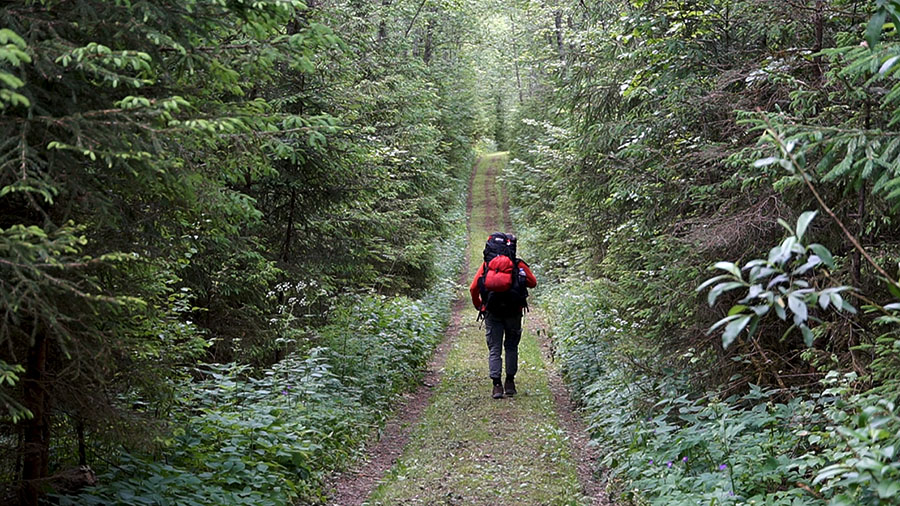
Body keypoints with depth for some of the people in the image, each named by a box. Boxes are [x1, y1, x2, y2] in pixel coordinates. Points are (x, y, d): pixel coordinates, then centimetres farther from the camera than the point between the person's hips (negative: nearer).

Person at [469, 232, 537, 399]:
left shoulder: (486, 265, 2)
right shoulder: (518, 265, -2)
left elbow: (473, 288, 0)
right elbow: (533, 283, 9)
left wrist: (478, 306, 14)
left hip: (492, 313, 0)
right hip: (513, 312, 0)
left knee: (494, 349, 5)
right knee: (511, 347, 15)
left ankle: (497, 385, -4)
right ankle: (510, 382, 15)